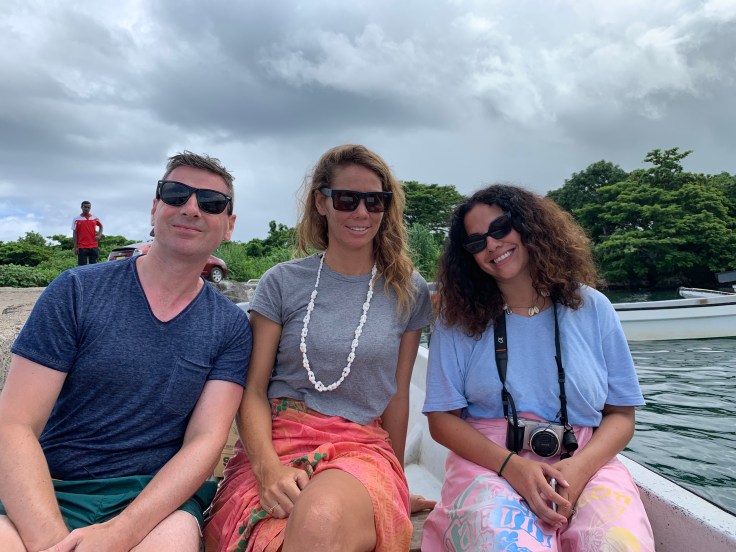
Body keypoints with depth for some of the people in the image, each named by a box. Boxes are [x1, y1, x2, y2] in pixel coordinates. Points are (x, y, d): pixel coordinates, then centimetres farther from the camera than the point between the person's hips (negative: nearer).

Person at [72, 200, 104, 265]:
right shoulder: (77, 219, -1)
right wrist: (75, 247, -5)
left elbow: (101, 226, 25)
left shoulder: (95, 218, 7)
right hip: (82, 247, -3)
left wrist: (99, 235, 5)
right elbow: (74, 233, -1)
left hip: (94, 247, 3)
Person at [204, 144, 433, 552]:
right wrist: (269, 469, -15)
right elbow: (253, 390, 1)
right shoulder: (282, 282, 4)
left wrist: (392, 481, 16)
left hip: (362, 446, -1)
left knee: (322, 517, -36)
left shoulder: (408, 292, 7)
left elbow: (398, 396, 11)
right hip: (276, 440, 2)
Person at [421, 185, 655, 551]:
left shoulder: (591, 308, 6)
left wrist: (579, 467, -13)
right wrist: (512, 465, -16)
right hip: (489, 461, -1)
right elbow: (442, 419, 0)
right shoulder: (457, 320, 3)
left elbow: (621, 415, 7)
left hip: (587, 463, 2)